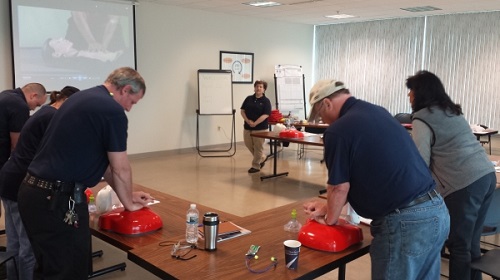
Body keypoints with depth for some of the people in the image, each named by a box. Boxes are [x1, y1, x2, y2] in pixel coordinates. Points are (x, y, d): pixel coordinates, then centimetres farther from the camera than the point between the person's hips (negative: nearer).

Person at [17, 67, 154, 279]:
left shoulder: (83, 97, 16)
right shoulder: (113, 110, -14)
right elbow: (120, 169, -6)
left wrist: (127, 194, 23)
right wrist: (128, 202, 12)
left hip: (33, 191, 10)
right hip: (57, 199, -10)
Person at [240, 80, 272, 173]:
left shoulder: (266, 101, -6)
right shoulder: (248, 98, 7)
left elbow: (265, 115, -14)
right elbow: (242, 111, 5)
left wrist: (255, 123, -20)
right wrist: (248, 121, -10)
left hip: (260, 127, -5)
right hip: (247, 126, 5)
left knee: (258, 147, 0)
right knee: (248, 144, 13)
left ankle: (256, 166, 13)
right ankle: (262, 158, 33)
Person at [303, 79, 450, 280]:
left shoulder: (338, 130, -13)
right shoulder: (377, 112, 13)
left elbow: (340, 186, -6)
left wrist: (330, 219, 13)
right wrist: (329, 206, 24)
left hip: (403, 222, -8)